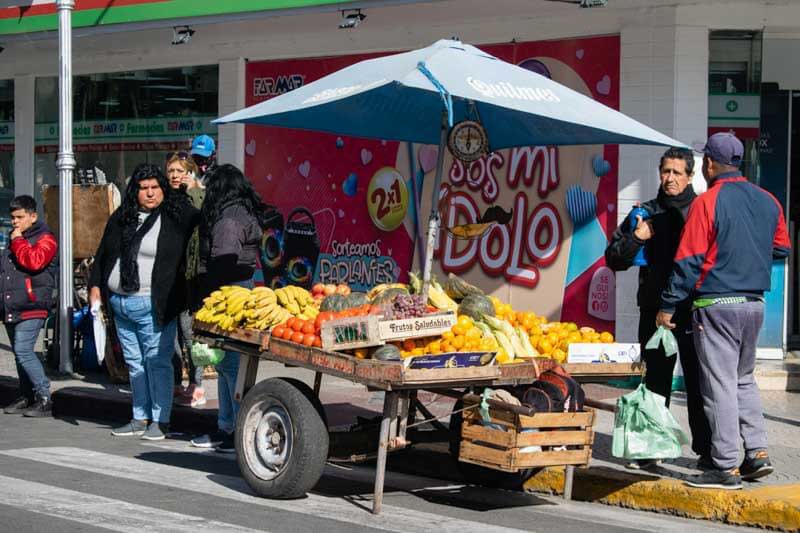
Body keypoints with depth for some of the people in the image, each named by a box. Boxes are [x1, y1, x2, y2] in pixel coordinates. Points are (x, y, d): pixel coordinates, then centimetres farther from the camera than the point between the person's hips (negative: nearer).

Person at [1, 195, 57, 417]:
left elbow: (33, 261, -24)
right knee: (19, 353, 11)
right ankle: (26, 397, 19)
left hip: (31, 307, -9)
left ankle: (44, 399, -13)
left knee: (23, 351, -17)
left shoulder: (44, 239, -5)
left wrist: (18, 241, -13)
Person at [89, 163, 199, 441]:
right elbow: (102, 255, 20)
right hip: (120, 303, 6)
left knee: (157, 361, -5)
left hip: (152, 306, -6)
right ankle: (140, 418, 20)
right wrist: (95, 286, 11)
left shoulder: (178, 216, -4)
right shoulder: (121, 218, 13)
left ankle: (160, 421, 2)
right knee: (134, 363, 12)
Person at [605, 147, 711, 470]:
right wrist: (636, 237, -5)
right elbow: (614, 260, 11)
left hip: (695, 312, -3)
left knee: (698, 382, -1)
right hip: (655, 311, 3)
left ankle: (706, 450, 7)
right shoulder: (647, 213, 12)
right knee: (655, 382, 8)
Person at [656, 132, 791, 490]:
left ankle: (726, 467, -2)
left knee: (719, 384, -3)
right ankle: (757, 452, 13)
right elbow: (781, 249, 18)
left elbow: (689, 261, -13)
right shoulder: (766, 201, 7)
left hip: (716, 305, -7)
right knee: (743, 379, 20)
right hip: (755, 303, 7)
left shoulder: (707, 202, -12)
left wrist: (667, 307, -6)